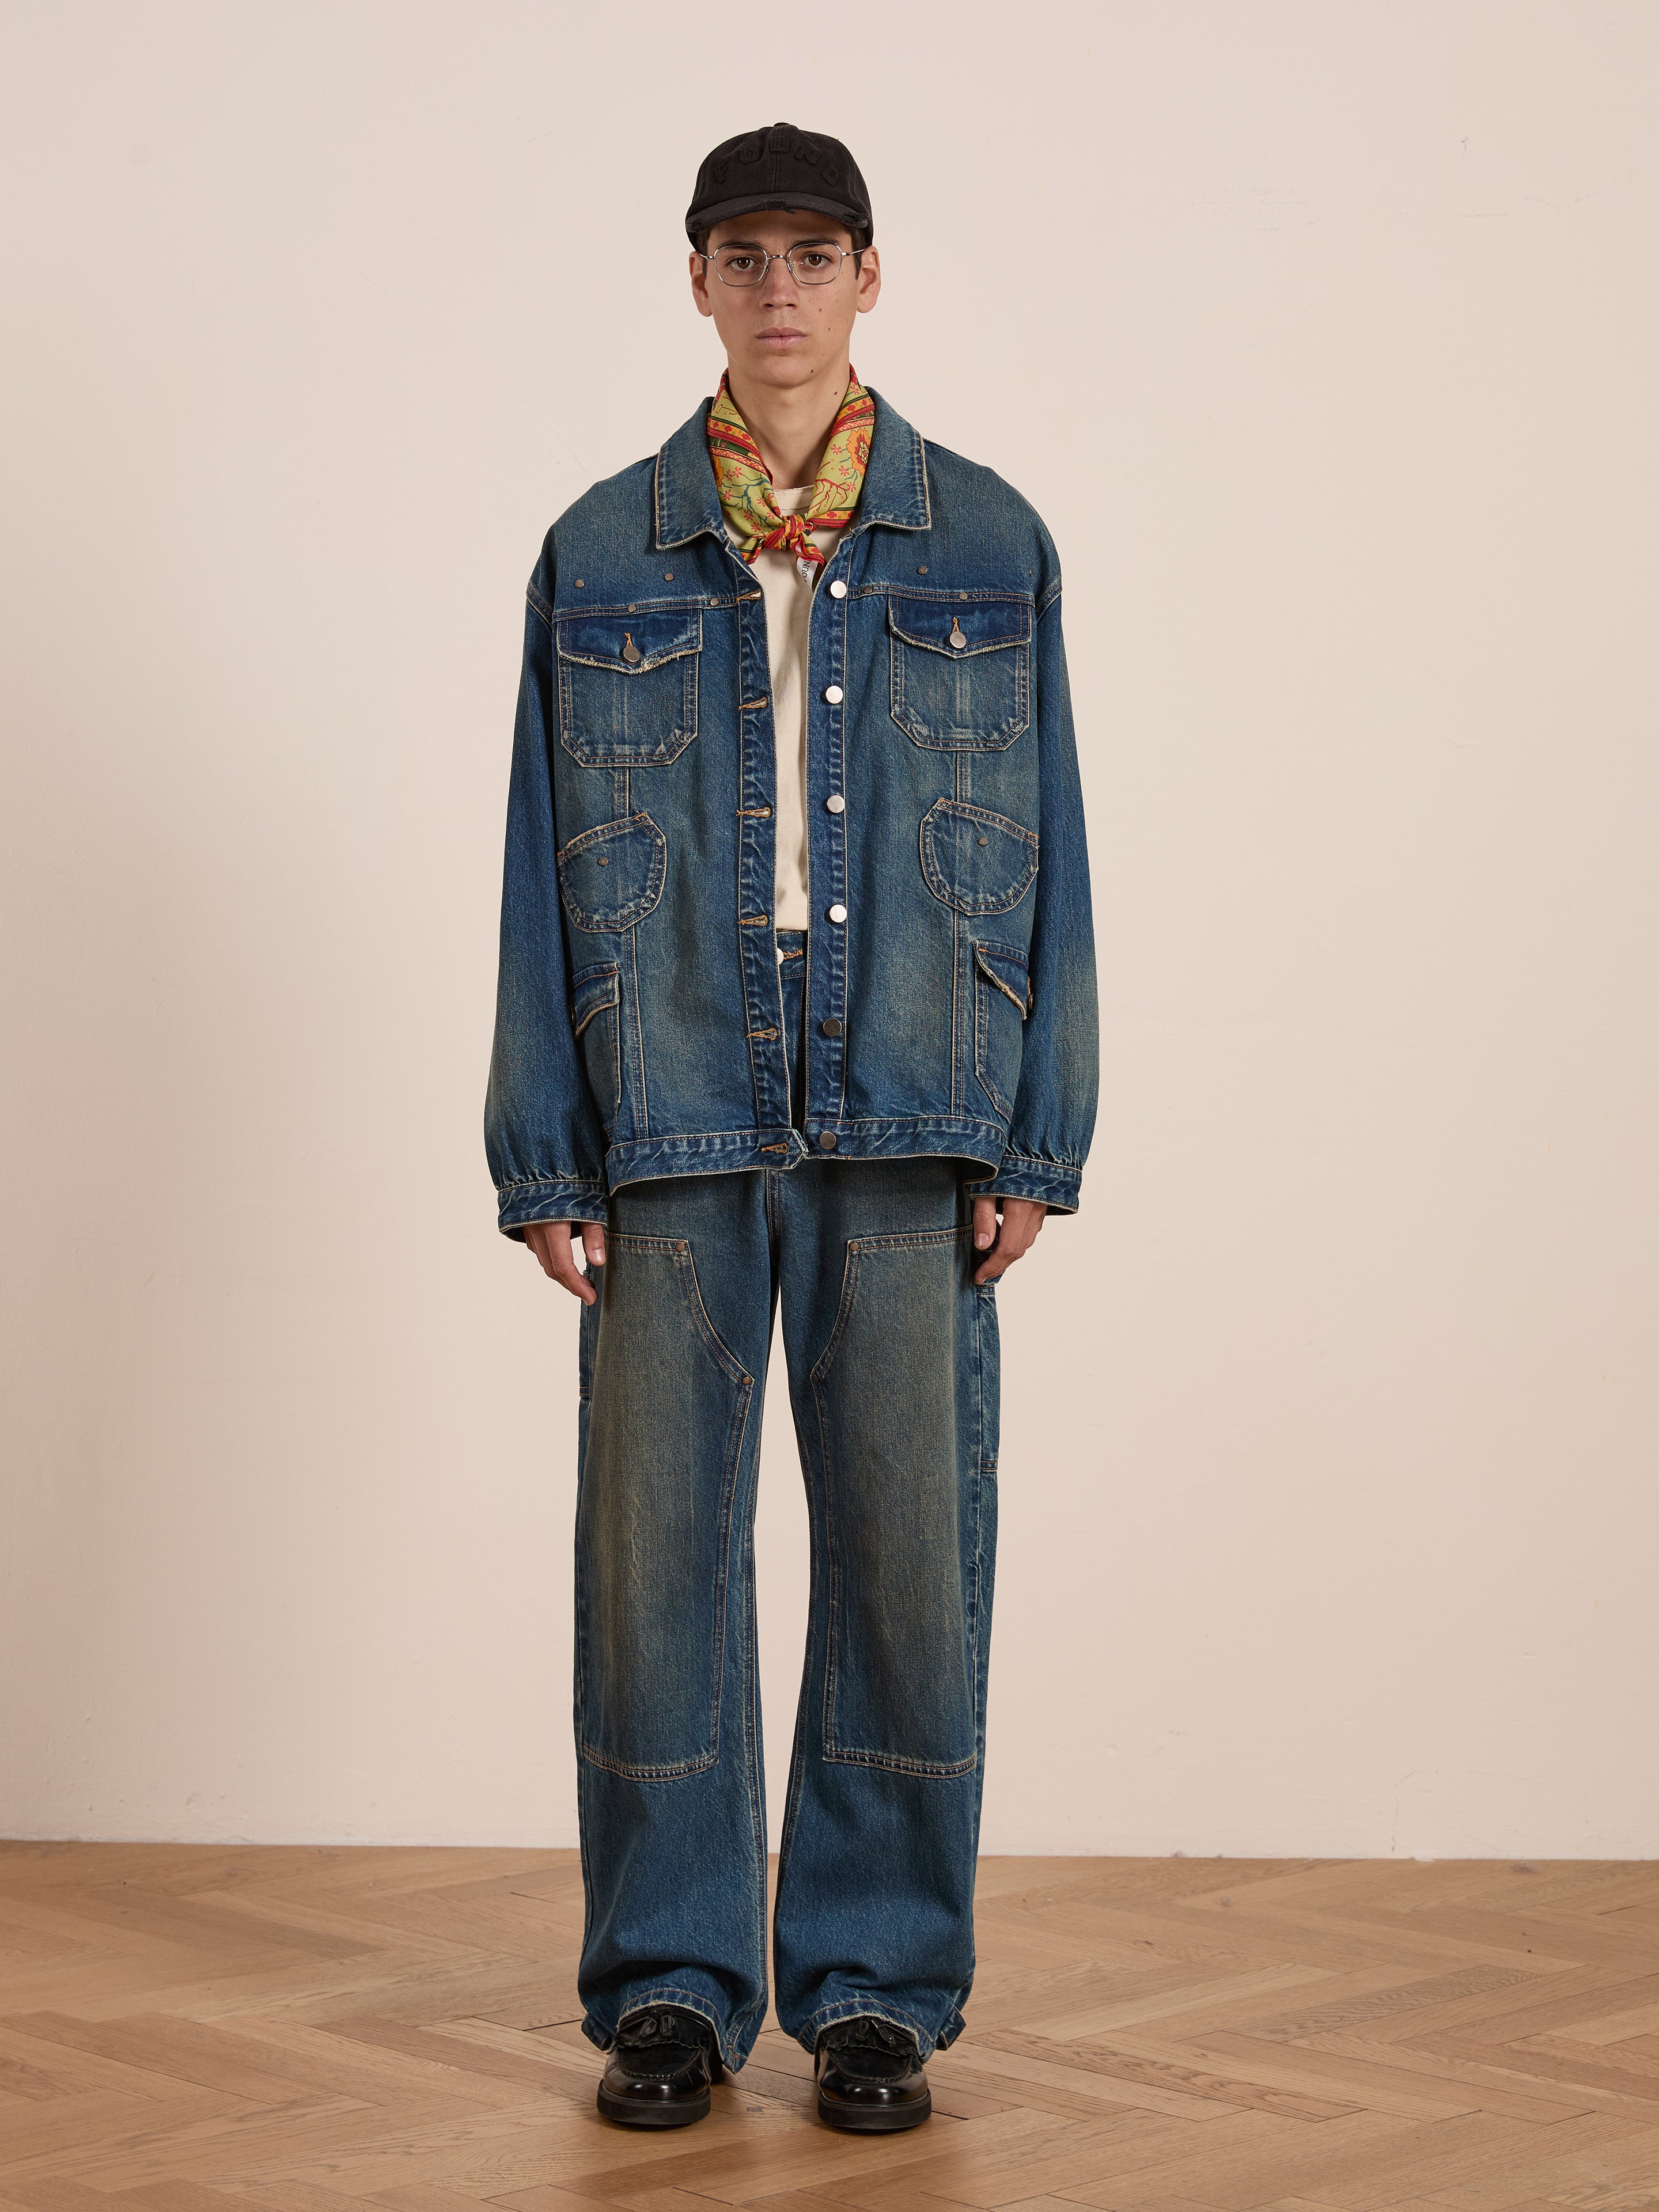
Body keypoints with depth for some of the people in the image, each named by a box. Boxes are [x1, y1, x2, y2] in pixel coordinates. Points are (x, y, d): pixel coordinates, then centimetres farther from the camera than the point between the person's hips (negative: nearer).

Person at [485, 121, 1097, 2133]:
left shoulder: (986, 548, 8)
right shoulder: (600, 557, 9)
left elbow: (1047, 853, 7)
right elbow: (544, 867, 7)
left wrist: (1034, 1142, 0)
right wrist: (542, 1158, 1)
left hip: (909, 1133, 0)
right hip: (671, 1134, 0)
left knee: (908, 1552, 1)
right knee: (656, 1551, 2)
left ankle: (879, 1988, 15)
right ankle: (671, 1988, 15)